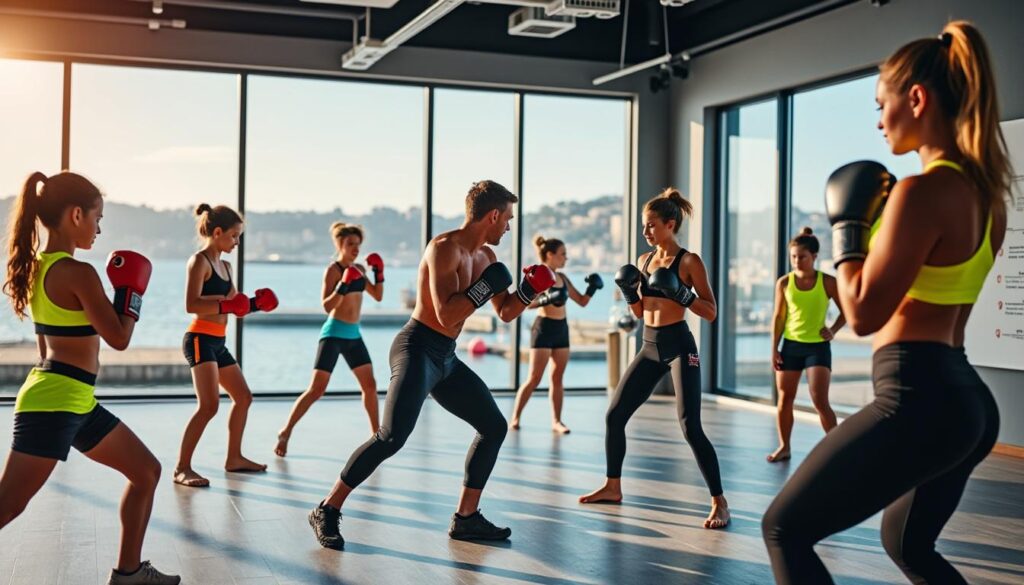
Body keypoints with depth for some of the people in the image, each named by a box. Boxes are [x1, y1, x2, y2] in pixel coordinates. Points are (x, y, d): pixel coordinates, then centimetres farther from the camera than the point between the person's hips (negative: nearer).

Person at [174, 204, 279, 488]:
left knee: (243, 397, 17)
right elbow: (192, 305, -22)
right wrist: (225, 305, -31)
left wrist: (256, 303, 4)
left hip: (217, 342, 10)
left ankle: (234, 458, 29)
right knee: (209, 405, -20)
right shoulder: (200, 261, -9)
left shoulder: (224, 265, 17)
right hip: (200, 340, -10)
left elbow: (237, 305, 21)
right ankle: (182, 467, -16)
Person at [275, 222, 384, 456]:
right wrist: (343, 287, -34)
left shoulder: (359, 269, 11)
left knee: (370, 385, 9)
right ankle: (285, 433, -1)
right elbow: (327, 306, -20)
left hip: (354, 335, 7)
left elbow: (378, 296, 17)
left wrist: (379, 274, 3)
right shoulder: (333, 270, -11)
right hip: (334, 334, -7)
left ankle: (376, 434, 22)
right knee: (316, 389, -10)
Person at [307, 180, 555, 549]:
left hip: (446, 359, 10)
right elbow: (446, 315, -25)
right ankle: (327, 511, -8)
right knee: (392, 437, -22)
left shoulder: (485, 256, 12)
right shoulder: (445, 248, -15)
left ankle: (466, 518, 19)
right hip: (418, 349, -9)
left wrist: (528, 291, 5)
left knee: (494, 426, 11)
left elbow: (506, 313, 22)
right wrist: (485, 287, -19)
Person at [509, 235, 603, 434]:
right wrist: (546, 299, -35)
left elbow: (582, 301, 17)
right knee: (534, 378, -7)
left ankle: (556, 421, 11)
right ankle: (515, 418, 2)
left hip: (562, 329, 7)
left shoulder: (562, 278, 12)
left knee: (557, 378, 7)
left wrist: (592, 287, 2)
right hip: (544, 328, -7)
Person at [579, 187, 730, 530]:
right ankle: (613, 486, 24)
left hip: (679, 347, -7)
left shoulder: (689, 261, -8)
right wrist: (628, 290, -1)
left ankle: (719, 503, -5)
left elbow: (711, 313, -11)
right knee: (614, 416, 8)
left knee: (691, 428, -14)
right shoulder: (644, 260, 10)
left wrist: (680, 292, -23)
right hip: (649, 348, 7)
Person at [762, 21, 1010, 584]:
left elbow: (864, 313, -16)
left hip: (916, 400, -10)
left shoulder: (922, 190, -18)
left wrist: (847, 226, -3)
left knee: (784, 528, 2)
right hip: (966, 398, 10)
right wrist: (883, 217, 17)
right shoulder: (986, 192, 10)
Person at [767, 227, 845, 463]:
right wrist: (774, 349, 0)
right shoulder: (784, 283, -1)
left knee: (820, 402, -11)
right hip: (790, 345, 3)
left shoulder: (827, 282, -6)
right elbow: (778, 317, 4)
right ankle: (784, 446, 23)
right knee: (785, 399, 8)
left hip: (818, 346, -3)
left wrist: (833, 330, -11)